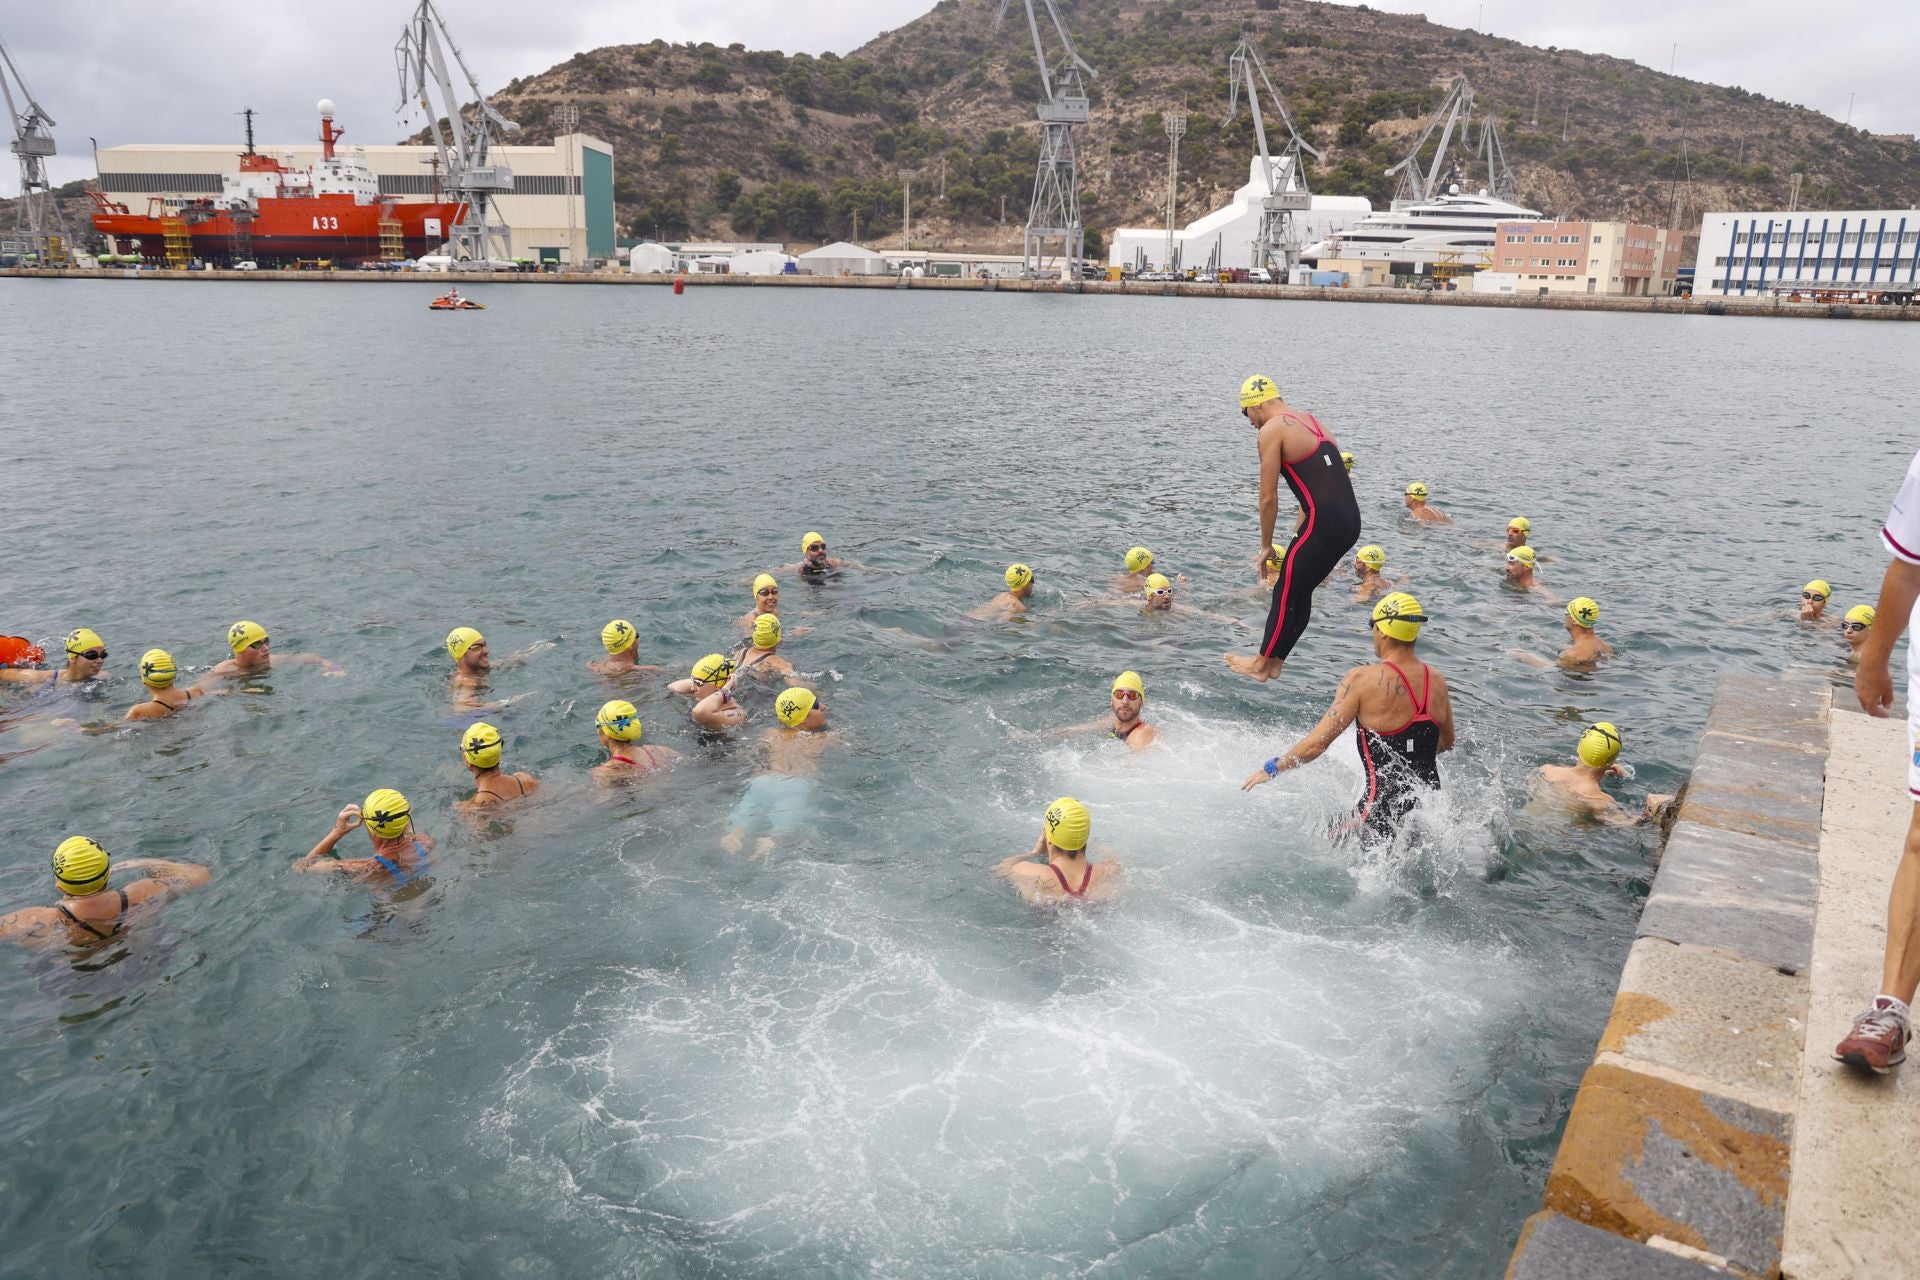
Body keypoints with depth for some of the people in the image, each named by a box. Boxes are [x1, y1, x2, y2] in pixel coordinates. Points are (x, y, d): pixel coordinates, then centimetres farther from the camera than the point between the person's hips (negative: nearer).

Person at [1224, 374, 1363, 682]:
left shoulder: (1271, 430, -6)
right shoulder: (1312, 421, 20)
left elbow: (1268, 498, -6)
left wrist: (1266, 546, 6)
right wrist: (1298, 538, 25)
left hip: (1324, 523, -8)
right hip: (1350, 521, 8)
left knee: (1286, 593, 6)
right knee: (1298, 592, 18)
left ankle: (1262, 663, 19)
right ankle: (1274, 661, 28)